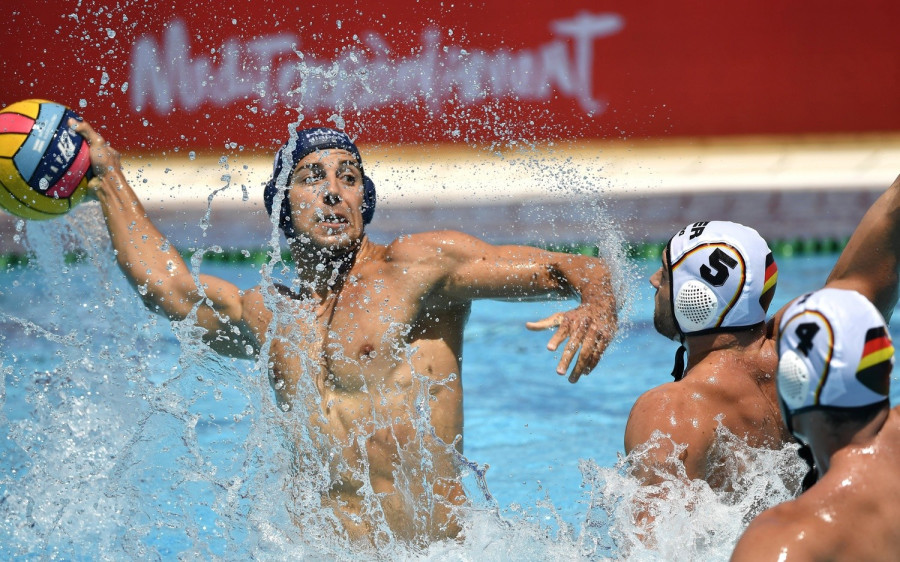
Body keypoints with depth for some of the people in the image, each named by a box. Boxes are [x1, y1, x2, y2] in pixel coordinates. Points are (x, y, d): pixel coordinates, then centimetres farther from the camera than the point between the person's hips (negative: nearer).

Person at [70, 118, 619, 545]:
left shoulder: (417, 264, 2)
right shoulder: (267, 314, 19)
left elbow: (575, 269, -3)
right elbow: (167, 284, 36)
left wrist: (599, 307, -25)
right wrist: (110, 178, 41)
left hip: (437, 547, -5)